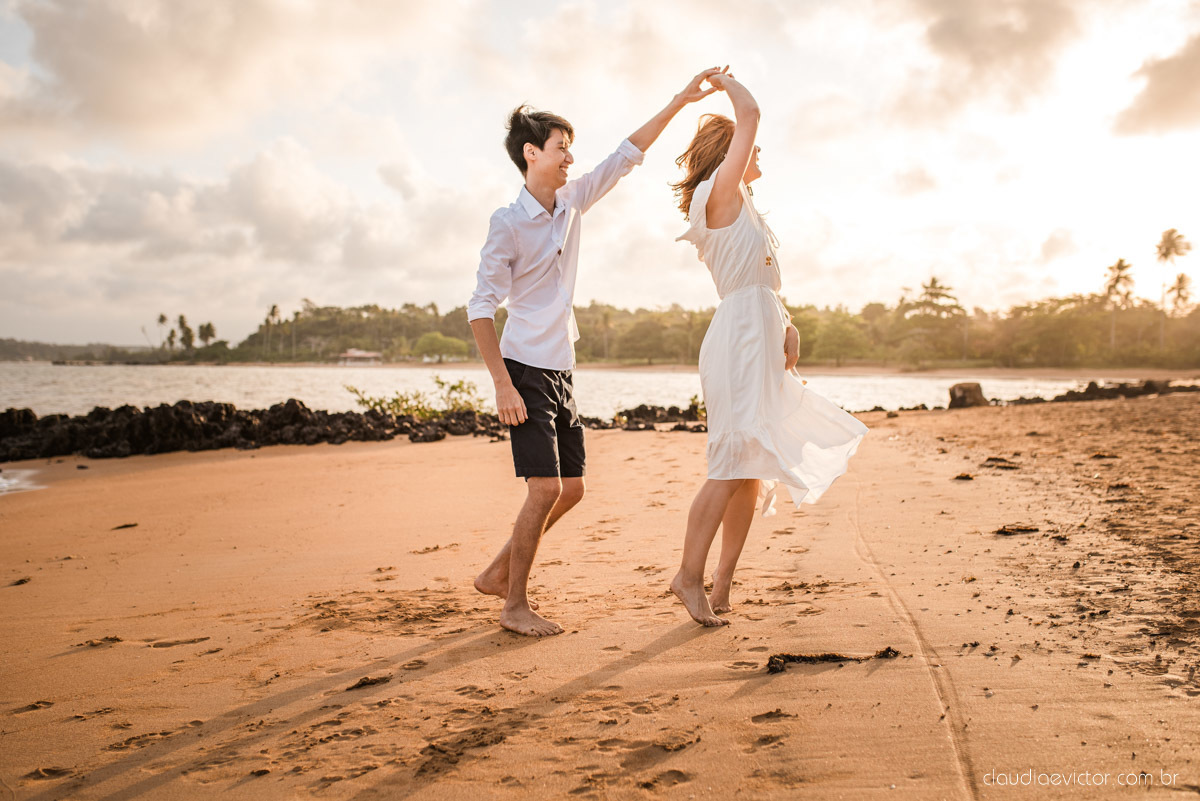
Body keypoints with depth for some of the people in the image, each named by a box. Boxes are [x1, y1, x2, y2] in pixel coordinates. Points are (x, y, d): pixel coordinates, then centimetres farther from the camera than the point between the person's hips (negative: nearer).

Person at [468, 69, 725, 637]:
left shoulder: (573, 202, 9)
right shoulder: (508, 222, -10)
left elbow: (626, 156, 16)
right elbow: (481, 307, -12)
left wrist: (679, 102, 13)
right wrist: (502, 384, -19)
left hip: (561, 373, 8)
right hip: (525, 371, -8)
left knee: (571, 489, 9)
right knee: (546, 489, -11)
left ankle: (498, 574, 23)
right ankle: (515, 606, 4)